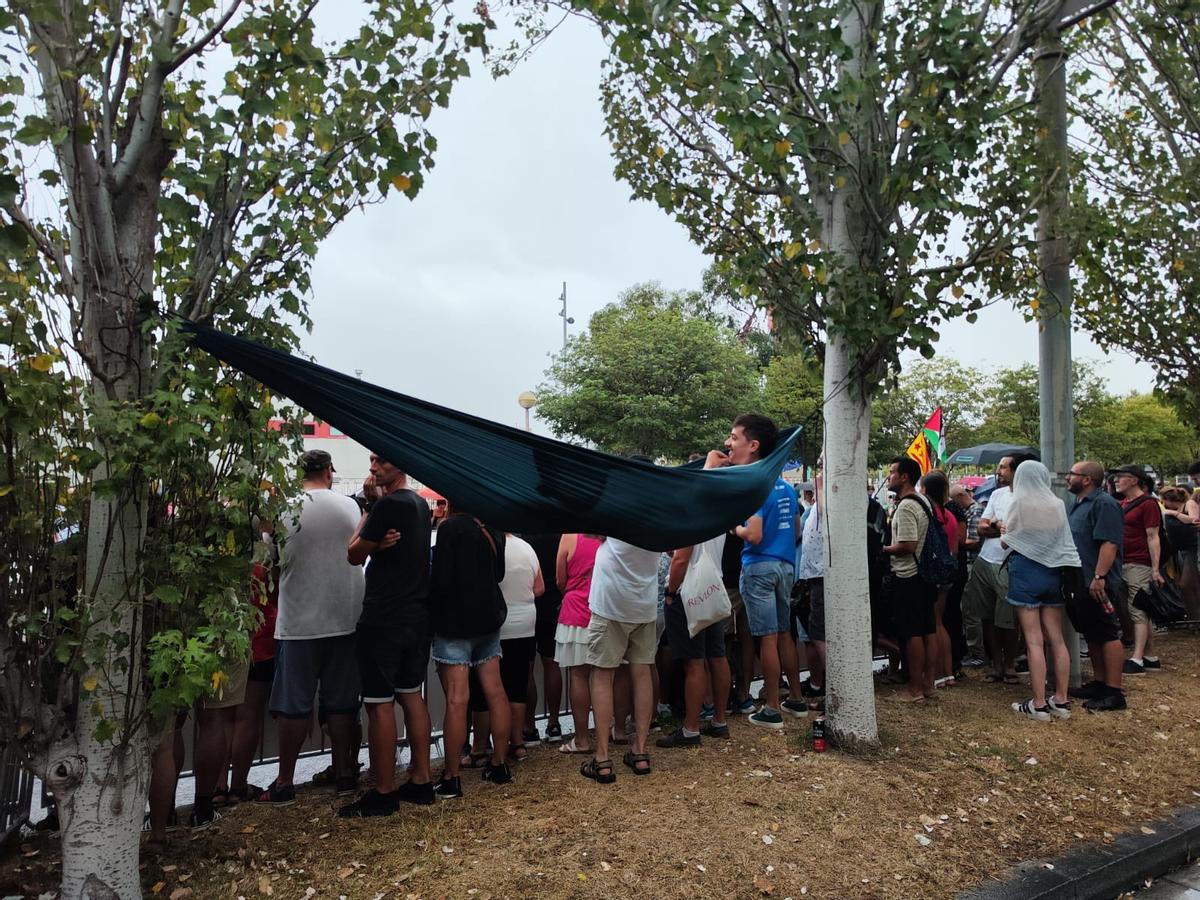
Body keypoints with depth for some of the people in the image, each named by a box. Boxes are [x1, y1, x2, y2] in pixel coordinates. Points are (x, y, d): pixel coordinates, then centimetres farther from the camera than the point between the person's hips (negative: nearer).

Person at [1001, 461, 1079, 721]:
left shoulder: (1019, 503, -10)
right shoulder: (1057, 504, 1)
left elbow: (1008, 540, -2)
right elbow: (1064, 540, 11)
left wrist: (1005, 533, 20)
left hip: (1026, 571, -4)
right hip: (1052, 572, 5)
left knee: (1034, 641, -2)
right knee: (1056, 639, 9)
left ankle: (1039, 704, 1)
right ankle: (1061, 700, 15)